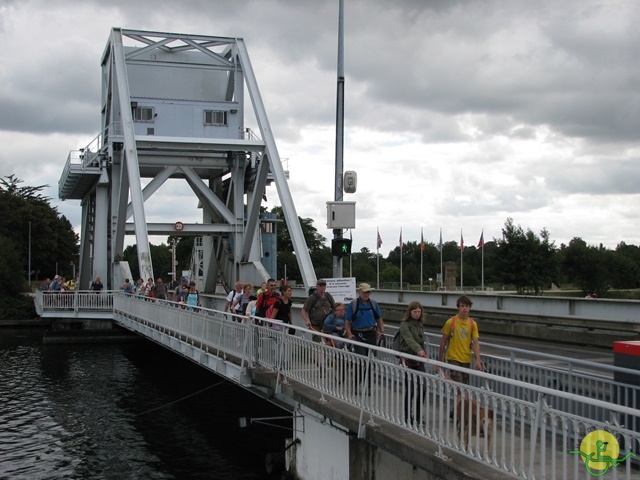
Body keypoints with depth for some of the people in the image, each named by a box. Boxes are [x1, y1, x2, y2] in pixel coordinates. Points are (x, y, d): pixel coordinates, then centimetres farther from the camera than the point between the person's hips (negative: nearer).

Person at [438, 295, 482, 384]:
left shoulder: (473, 324, 2)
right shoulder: (451, 322, -6)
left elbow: (475, 343, -1)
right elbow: (443, 341, 1)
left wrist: (478, 360, -12)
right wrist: (440, 359, 4)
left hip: (466, 360, 4)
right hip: (453, 358, -4)